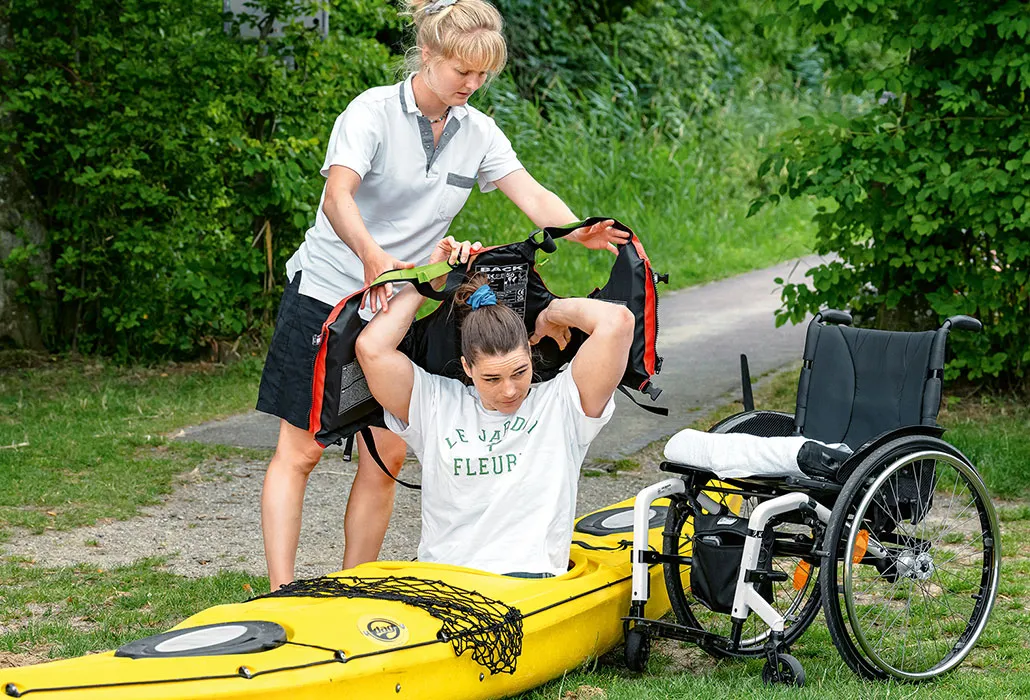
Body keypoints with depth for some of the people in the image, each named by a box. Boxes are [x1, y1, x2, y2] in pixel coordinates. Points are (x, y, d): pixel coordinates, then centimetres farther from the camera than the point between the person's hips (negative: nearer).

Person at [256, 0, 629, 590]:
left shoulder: (478, 131, 3)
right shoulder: (375, 111, -14)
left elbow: (532, 195, -8)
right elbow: (338, 195, -29)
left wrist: (579, 231, -30)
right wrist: (371, 255, -49)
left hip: (399, 304, 5)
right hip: (327, 293, -5)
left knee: (386, 458, 2)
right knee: (300, 452, -3)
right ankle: (280, 595, -1)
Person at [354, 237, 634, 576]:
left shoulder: (560, 403, 7)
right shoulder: (437, 404, 12)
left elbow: (617, 322, -6)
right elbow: (372, 347, 0)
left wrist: (553, 312, 13)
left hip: (531, 580, -2)